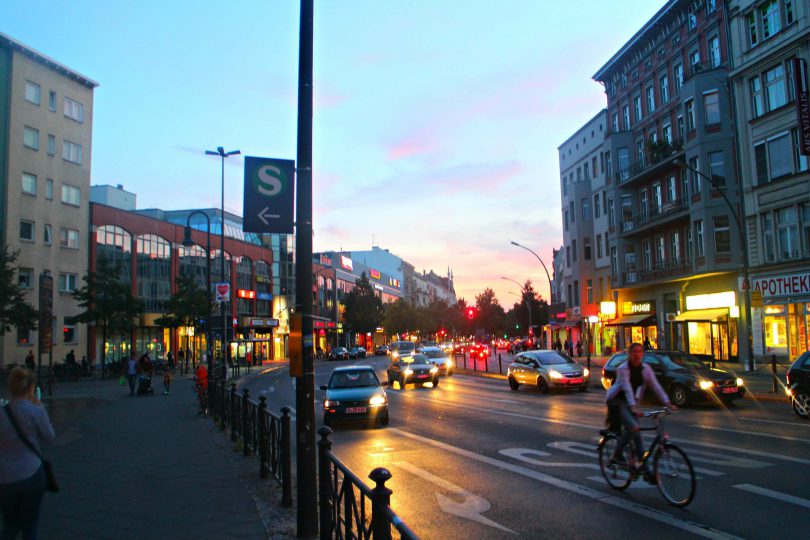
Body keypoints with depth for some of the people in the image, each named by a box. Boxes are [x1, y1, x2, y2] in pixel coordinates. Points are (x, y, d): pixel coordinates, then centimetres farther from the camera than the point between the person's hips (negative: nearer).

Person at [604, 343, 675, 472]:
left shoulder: (646, 369, -3)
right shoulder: (623, 369, -19)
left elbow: (656, 386, -8)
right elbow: (627, 389, -28)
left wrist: (667, 403, -17)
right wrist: (633, 407, -38)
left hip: (630, 401, 6)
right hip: (617, 400, -6)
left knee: (636, 431, 0)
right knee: (633, 427, -23)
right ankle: (617, 455, -10)